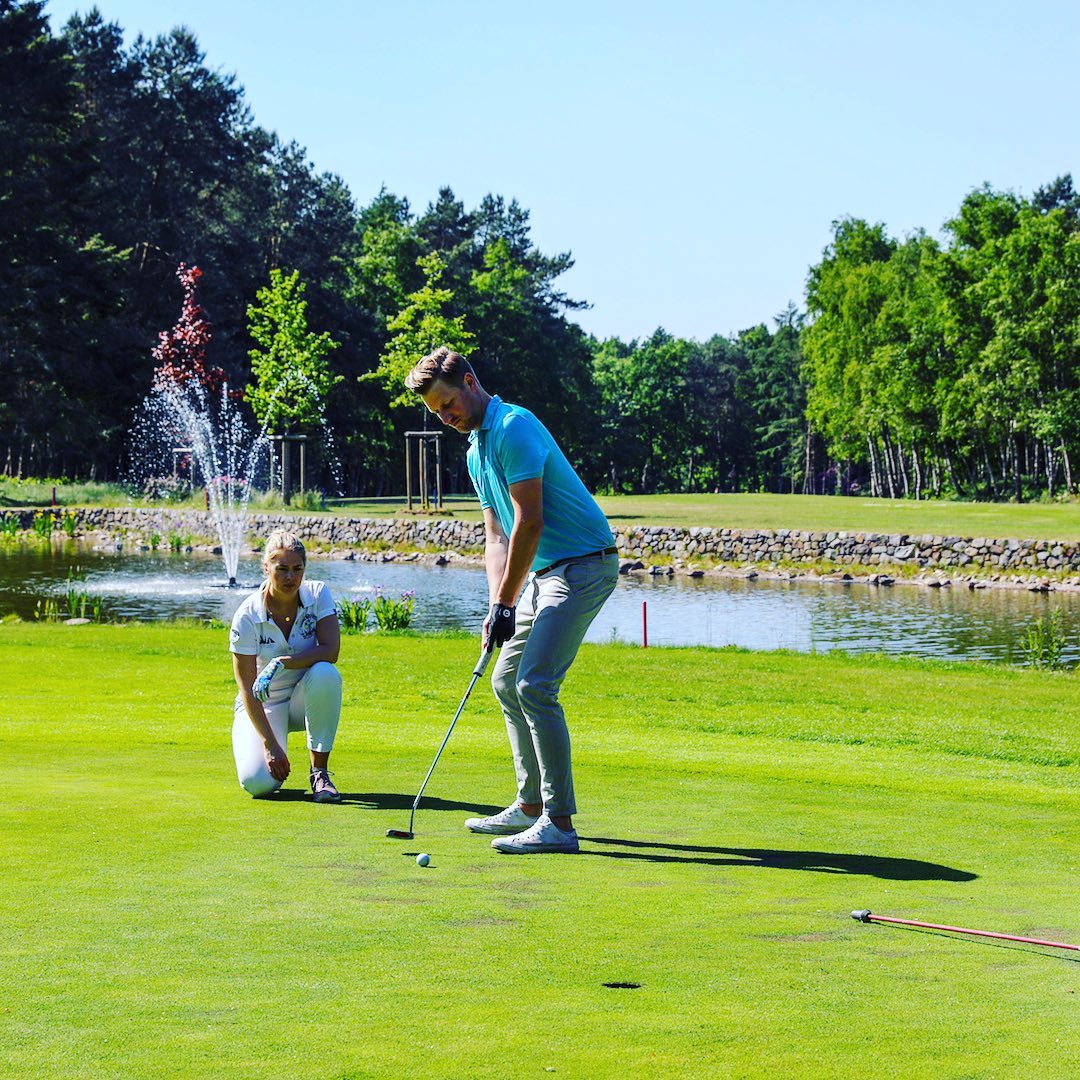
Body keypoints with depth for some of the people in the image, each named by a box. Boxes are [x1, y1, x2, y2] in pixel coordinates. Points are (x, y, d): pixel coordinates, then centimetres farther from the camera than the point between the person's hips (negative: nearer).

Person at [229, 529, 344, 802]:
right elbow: (247, 687, -18)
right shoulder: (247, 616, -18)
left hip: (305, 698, 2)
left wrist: (282, 664, -36)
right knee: (258, 783, -27)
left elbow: (330, 650, -22)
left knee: (325, 673, -35)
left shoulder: (318, 594, -10)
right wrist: (270, 744, -25)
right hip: (264, 705, -2)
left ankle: (319, 771, -20)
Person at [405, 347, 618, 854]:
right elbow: (497, 533, 14)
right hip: (546, 571, 10)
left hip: (583, 563, -10)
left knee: (534, 685, -17)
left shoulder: (513, 427, -16)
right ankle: (531, 805, 21)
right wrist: (496, 605, 0)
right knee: (506, 680, 14)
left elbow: (530, 522, -20)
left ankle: (558, 822, -17)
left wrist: (505, 602, -16)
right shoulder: (476, 451, 15)